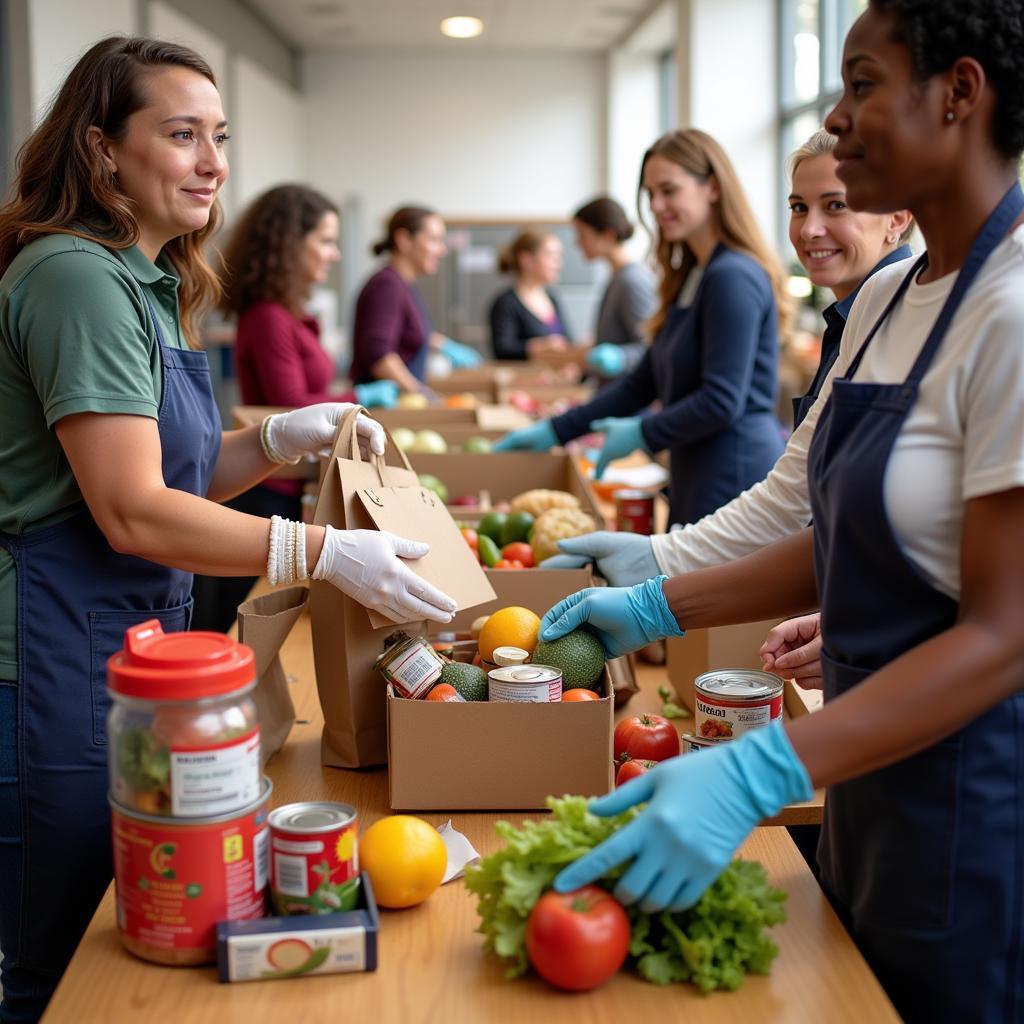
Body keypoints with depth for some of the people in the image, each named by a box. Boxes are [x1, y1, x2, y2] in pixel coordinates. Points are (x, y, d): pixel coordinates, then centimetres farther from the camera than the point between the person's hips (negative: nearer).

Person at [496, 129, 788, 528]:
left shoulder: (734, 279, -14)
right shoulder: (691, 279, 17)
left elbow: (722, 402, -19)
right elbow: (644, 383, 19)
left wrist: (641, 434, -6)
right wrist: (554, 431, 16)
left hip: (735, 470, -9)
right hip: (697, 475, 9)